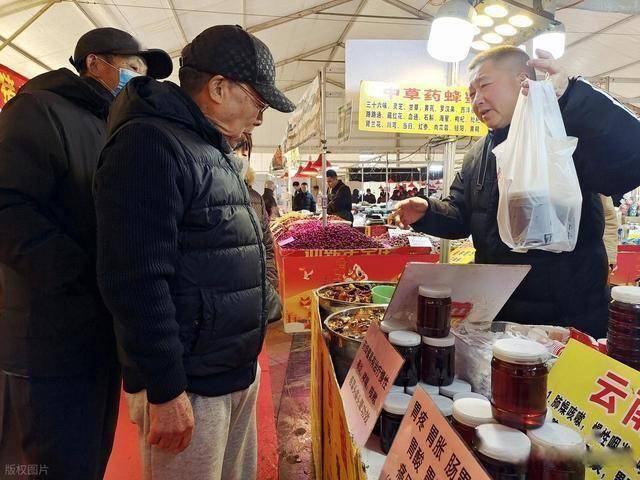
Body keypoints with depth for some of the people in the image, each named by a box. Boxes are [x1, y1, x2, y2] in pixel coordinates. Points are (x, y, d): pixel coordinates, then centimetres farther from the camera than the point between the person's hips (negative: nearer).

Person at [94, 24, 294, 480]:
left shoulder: (219, 155, 14)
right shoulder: (150, 146, -17)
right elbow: (137, 281, -23)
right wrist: (164, 391, -20)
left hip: (240, 372, 9)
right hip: (188, 387, -9)